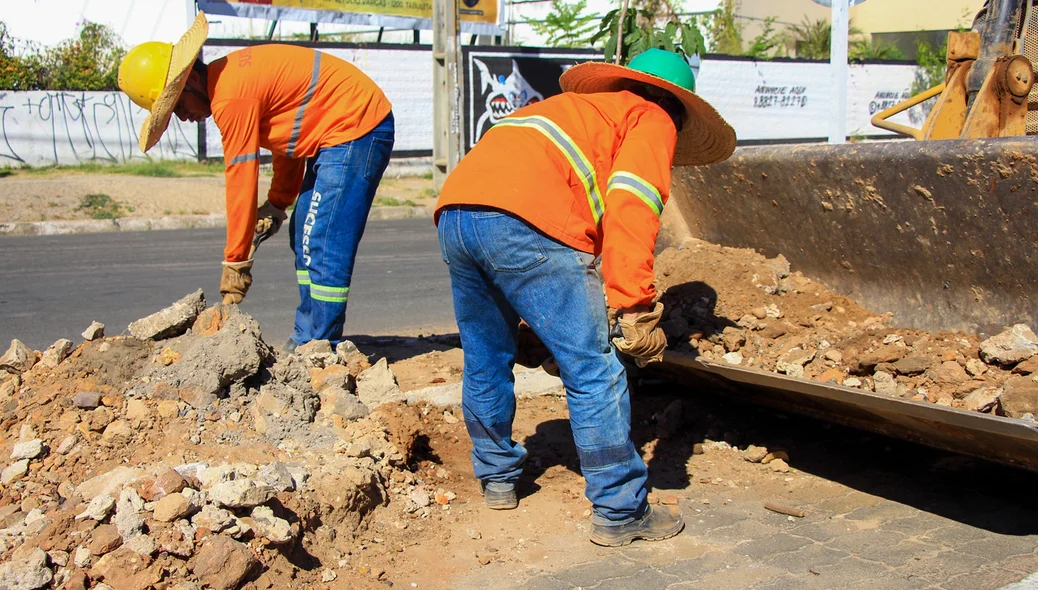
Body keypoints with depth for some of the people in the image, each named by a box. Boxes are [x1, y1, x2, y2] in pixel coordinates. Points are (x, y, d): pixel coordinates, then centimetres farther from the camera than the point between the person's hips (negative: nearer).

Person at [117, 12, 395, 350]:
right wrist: (277, 204, 9)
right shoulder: (234, 77, 11)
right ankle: (306, 341, 19)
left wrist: (235, 262, -11)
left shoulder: (231, 98, -20)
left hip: (355, 128, -11)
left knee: (323, 245, -12)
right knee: (305, 238, 14)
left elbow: (241, 182, -18)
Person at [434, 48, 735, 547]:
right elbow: (631, 203, -4)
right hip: (526, 222, -8)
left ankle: (497, 478, 39)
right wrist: (633, 307, -8)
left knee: (486, 360, 23)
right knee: (594, 371, 0)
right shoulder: (653, 119, 18)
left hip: (455, 208, 8)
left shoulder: (577, 109, 39)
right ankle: (621, 513, 6)